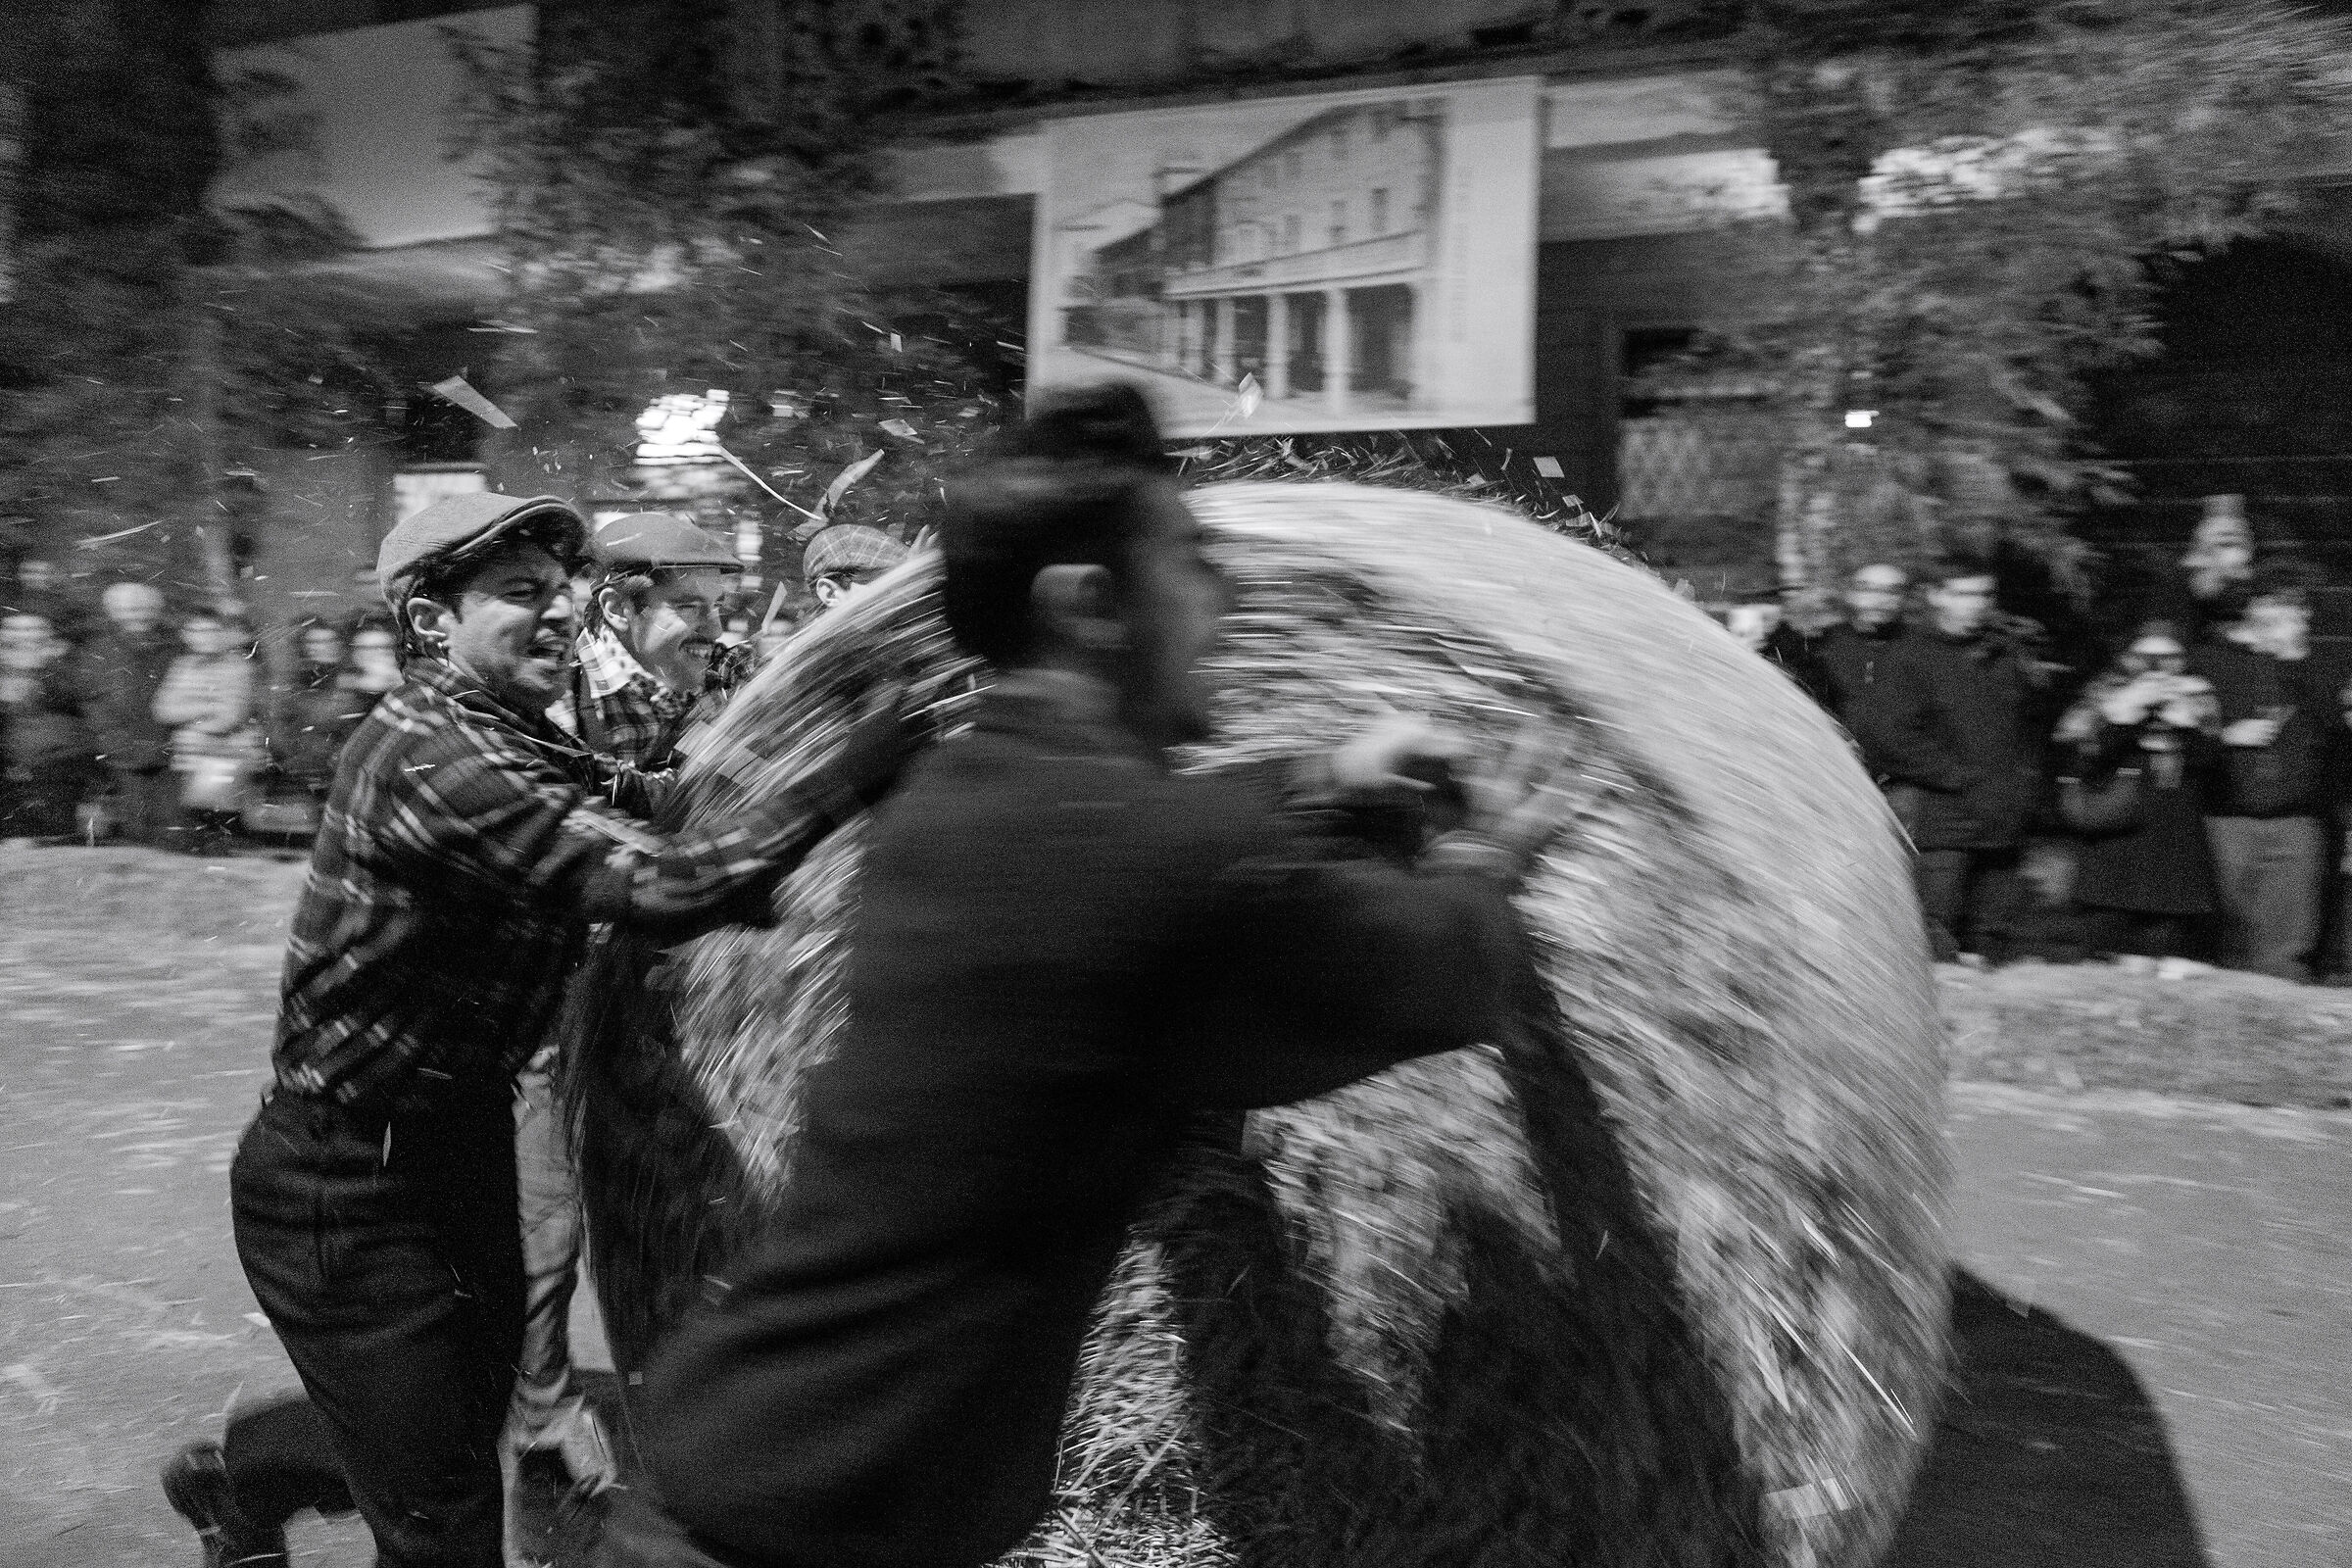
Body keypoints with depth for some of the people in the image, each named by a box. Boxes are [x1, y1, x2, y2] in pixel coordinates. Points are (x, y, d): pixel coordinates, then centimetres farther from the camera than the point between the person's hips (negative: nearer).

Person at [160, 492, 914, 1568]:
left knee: (471, 1424, 24)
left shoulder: (516, 750, 6)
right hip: (347, 1186, -9)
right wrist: (876, 754, -41)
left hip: (460, 1146, 9)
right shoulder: (430, 753, -27)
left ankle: (232, 1476, 50)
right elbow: (663, 890, -38)